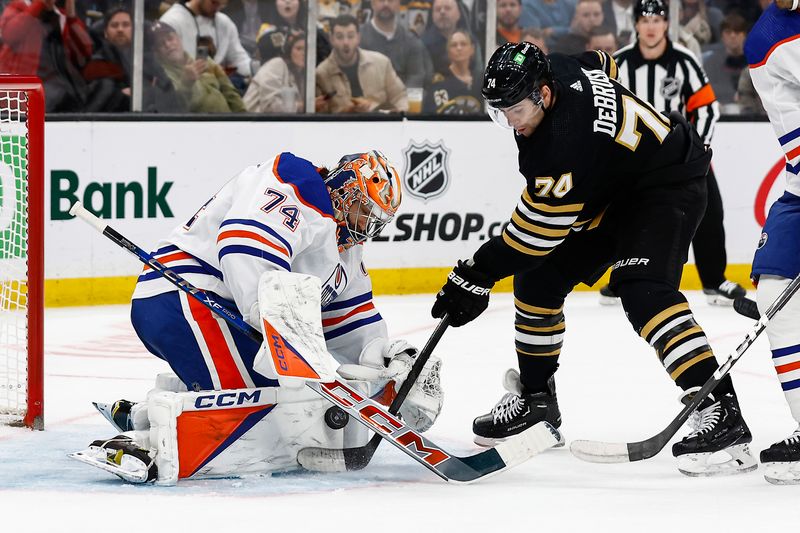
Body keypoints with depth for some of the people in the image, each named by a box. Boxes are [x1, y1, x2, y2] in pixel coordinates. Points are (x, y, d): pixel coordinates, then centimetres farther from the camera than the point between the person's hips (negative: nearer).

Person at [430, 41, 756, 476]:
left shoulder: (563, 144, -36)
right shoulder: (556, 69, -12)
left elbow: (538, 229, -29)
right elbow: (601, 62, 12)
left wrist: (477, 274, -22)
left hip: (668, 185, -10)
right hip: (610, 189, 10)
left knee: (643, 293, -30)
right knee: (537, 279, 7)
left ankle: (722, 413, -37)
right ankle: (536, 400, 23)